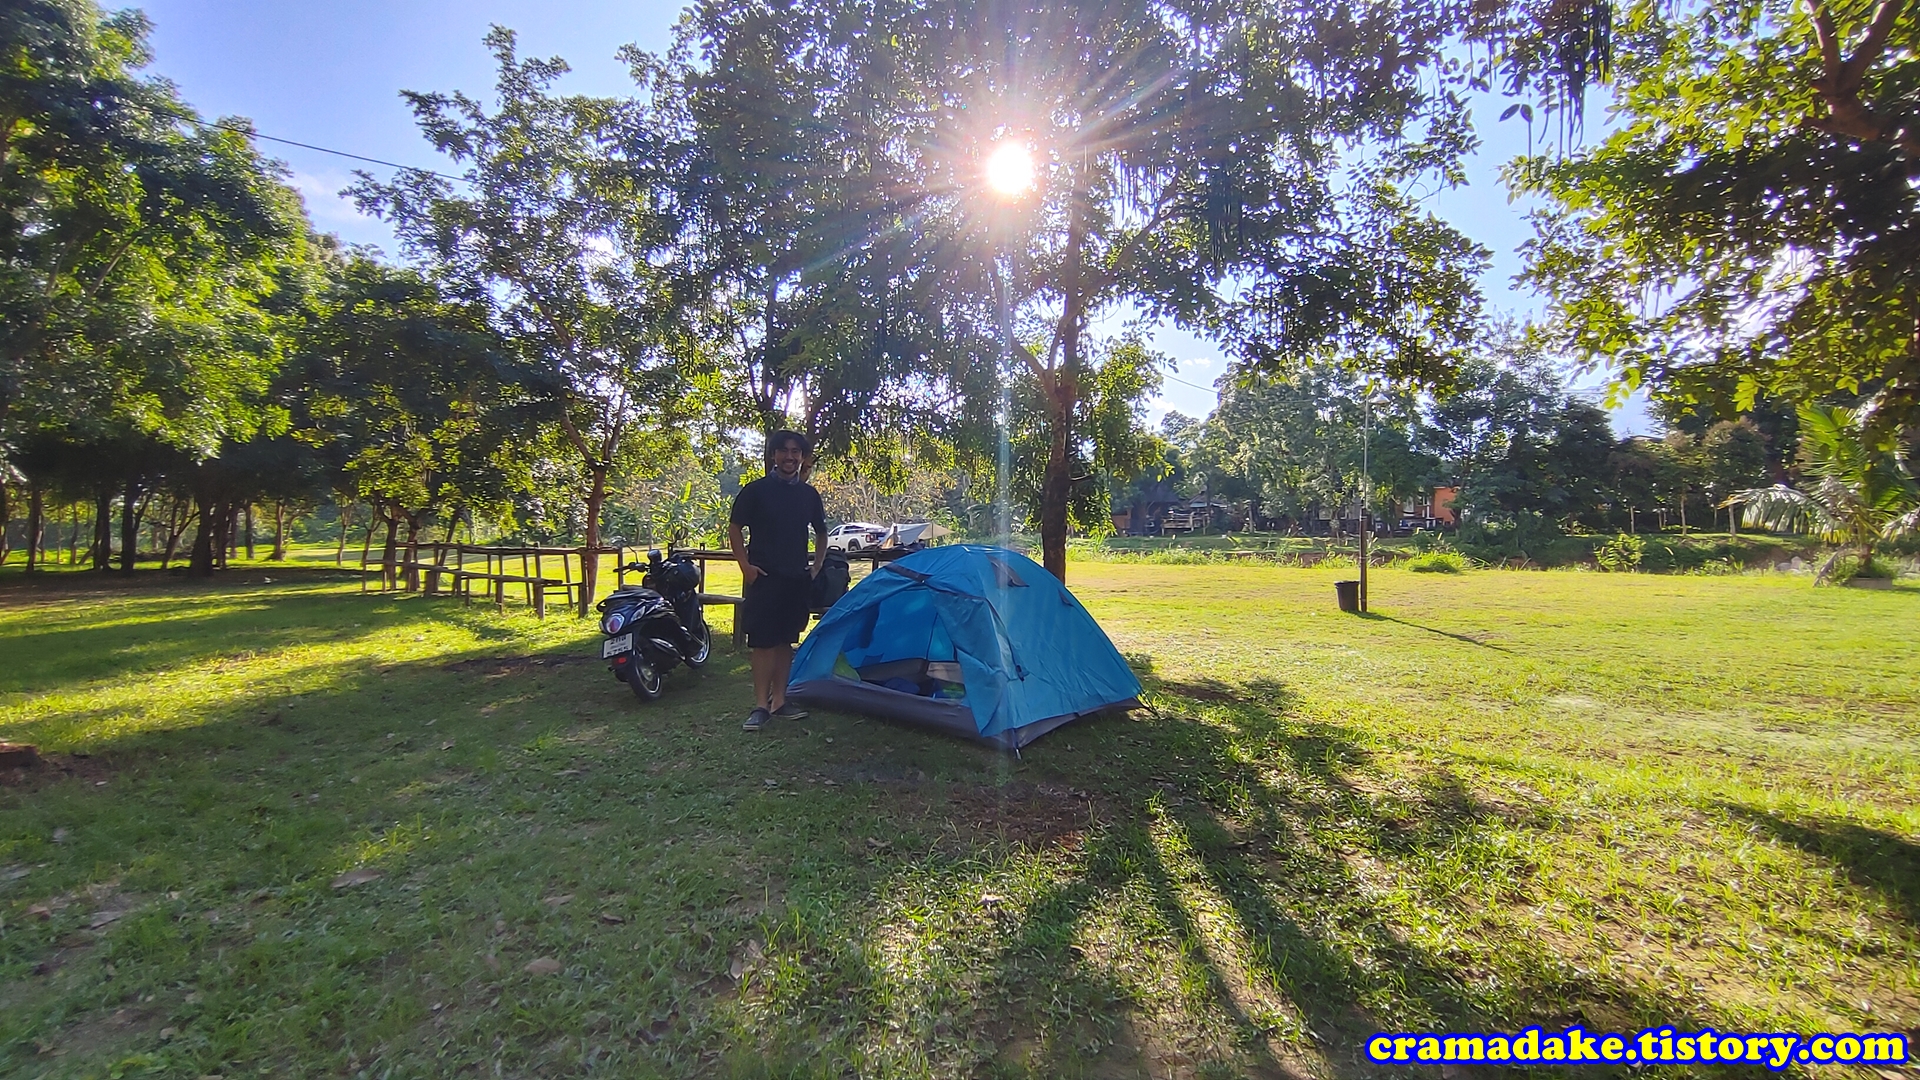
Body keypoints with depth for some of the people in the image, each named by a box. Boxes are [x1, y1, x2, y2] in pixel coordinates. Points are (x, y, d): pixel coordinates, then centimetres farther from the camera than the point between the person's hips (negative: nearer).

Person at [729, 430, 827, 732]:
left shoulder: (809, 494, 9)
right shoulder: (756, 490, -3)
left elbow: (821, 534, 20)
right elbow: (735, 529, 1)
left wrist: (816, 566, 10)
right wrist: (745, 565, -7)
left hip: (797, 579, 4)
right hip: (763, 578, -4)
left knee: (786, 641, 10)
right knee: (762, 641, -5)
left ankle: (779, 700, 19)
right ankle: (761, 705, 1)